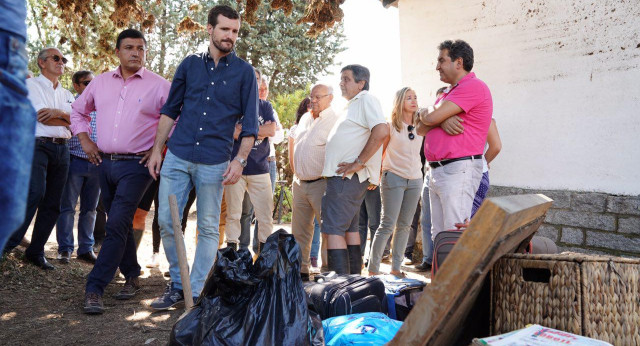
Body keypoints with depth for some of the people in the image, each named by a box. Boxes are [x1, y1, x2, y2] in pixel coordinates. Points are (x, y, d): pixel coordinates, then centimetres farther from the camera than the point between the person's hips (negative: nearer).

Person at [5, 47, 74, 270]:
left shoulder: (67, 95, 22)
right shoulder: (31, 85, 4)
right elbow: (42, 118, -9)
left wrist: (58, 112, -11)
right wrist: (68, 118, 3)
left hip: (62, 149, 6)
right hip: (38, 145, -6)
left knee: (52, 203, 3)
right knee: (35, 192, -23)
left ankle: (36, 252, 11)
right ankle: (8, 244, -14)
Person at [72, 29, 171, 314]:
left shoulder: (159, 86, -3)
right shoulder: (101, 82, 11)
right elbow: (79, 111, 23)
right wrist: (85, 140, 11)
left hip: (136, 165, -5)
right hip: (105, 163, 5)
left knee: (117, 225, -12)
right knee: (120, 225, 14)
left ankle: (94, 289, -6)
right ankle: (132, 277, 29)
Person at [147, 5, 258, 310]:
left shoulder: (244, 72, 3)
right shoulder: (190, 64, 10)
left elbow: (250, 123, 1)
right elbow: (170, 110, 14)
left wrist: (240, 160, -10)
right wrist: (157, 149, 7)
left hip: (214, 162, -2)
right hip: (177, 156, 3)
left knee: (208, 228, 4)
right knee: (166, 221, 3)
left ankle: (195, 293, 17)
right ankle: (177, 284, 21)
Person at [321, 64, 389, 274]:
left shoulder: (366, 100, -7)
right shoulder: (352, 105, 24)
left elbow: (381, 131, -24)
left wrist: (358, 162, -24)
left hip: (347, 177, -11)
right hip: (342, 176, 11)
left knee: (333, 229, -13)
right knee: (349, 227, 14)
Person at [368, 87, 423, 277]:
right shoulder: (391, 126, -2)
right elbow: (379, 152, 3)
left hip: (415, 179, 5)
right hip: (394, 177, -5)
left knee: (404, 225, 7)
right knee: (388, 225, -9)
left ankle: (396, 268, 15)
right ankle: (373, 269, -3)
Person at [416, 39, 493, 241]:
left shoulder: (474, 86, -8)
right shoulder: (450, 93, 24)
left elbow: (430, 118, -16)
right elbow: (421, 129, 13)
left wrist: (425, 113, 9)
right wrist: (442, 120, -9)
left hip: (459, 170, -10)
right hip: (437, 171, 10)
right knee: (439, 237, 11)